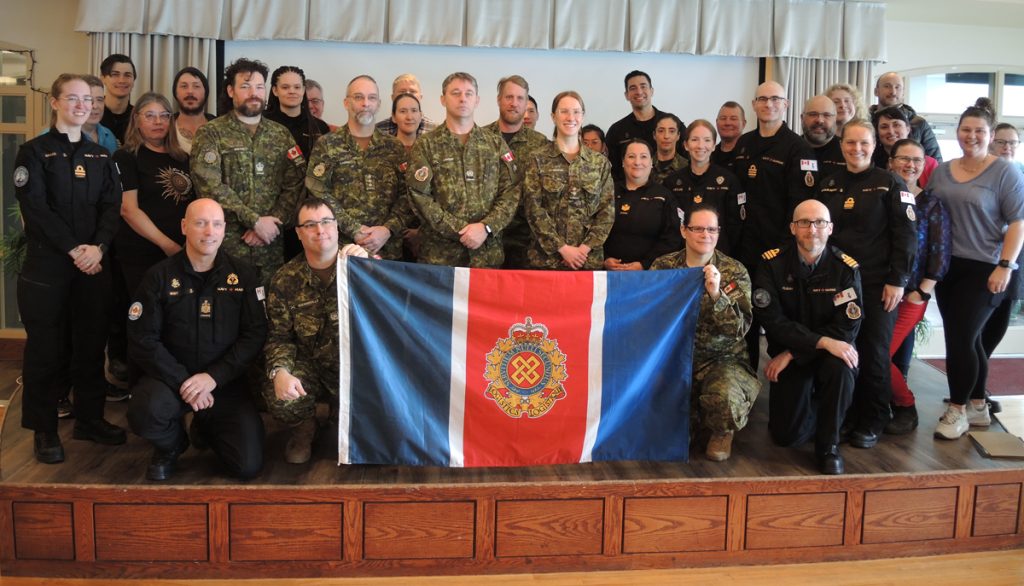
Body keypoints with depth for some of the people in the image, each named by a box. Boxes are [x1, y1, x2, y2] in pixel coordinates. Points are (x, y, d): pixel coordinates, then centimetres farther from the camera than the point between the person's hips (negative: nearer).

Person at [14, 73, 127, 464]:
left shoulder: (100, 156, 12)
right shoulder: (34, 152, -1)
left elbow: (111, 207, 3)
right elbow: (35, 208, -10)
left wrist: (98, 247, -14)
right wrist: (73, 249, -17)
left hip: (94, 263, 4)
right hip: (47, 264, -4)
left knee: (92, 342, 8)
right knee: (47, 346, 1)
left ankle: (90, 418, 20)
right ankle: (44, 429, 11)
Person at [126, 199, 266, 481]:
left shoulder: (242, 275, 1)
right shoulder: (160, 276, -2)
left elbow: (255, 334, -5)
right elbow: (143, 340, -7)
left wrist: (214, 377, -17)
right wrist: (183, 381, -19)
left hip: (225, 382, 1)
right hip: (171, 377, -1)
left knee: (248, 465, -13)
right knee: (144, 412, -35)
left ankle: (207, 430, 23)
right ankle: (171, 444, 4)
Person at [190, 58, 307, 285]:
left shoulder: (281, 135, 10)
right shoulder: (211, 133, -1)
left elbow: (295, 185, 3)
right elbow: (210, 187, -12)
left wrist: (270, 223, -11)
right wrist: (256, 221, -16)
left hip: (270, 245, 3)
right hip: (224, 242, -3)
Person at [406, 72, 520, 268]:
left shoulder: (496, 144, 11)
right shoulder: (425, 145, 5)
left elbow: (511, 192, 3)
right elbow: (420, 196, -5)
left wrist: (486, 227, -12)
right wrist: (461, 231, -12)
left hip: (488, 251, 2)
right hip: (439, 252, -1)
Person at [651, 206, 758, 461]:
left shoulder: (735, 272, -2)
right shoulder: (663, 266, 3)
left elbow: (739, 330, -13)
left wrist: (716, 294, -27)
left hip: (721, 359, -2)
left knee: (725, 395, -35)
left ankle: (722, 432, 6)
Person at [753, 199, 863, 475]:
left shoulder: (846, 267, -10)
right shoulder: (772, 263, -11)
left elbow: (847, 325, -15)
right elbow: (771, 319, -18)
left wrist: (793, 354, -20)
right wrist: (822, 342, -29)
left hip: (832, 349, 0)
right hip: (786, 352, 0)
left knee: (840, 367, -36)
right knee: (786, 435, -8)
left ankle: (828, 445, -13)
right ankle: (809, 405, 29)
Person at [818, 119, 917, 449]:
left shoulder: (890, 184, -2)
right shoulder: (828, 186, 10)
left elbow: (906, 235, -5)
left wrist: (897, 280, -12)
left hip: (878, 284, -4)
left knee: (874, 353, 3)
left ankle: (870, 424, 15)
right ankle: (842, 417, 20)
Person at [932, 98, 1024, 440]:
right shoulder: (941, 171, 9)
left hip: (984, 269, -5)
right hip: (947, 267, 5)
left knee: (960, 338, -6)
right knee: (967, 338, 13)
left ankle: (958, 410, 9)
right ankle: (977, 406, 26)